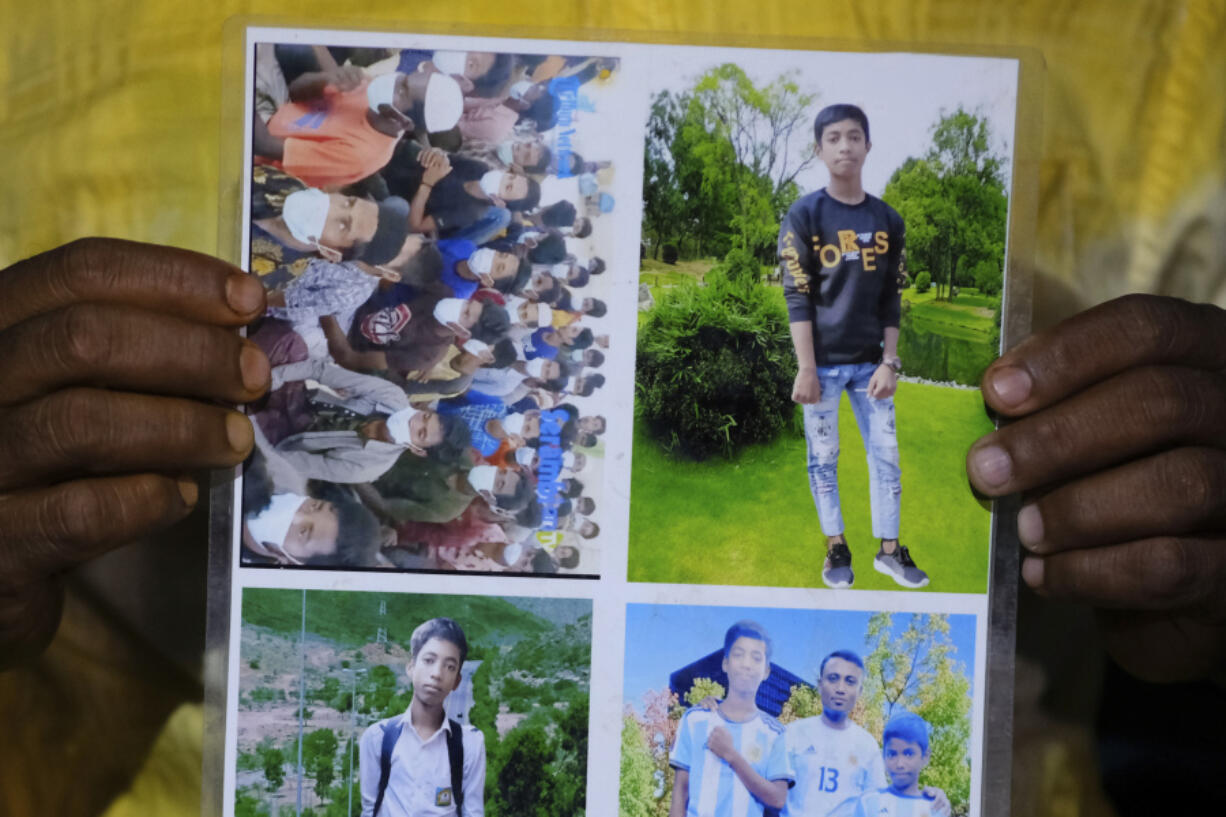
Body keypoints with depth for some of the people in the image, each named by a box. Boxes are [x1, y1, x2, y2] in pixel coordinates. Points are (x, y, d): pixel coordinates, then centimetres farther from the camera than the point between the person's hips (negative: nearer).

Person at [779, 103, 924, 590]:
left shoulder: (888, 220, 7)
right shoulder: (804, 215, -5)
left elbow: (890, 299, 8)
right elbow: (797, 297, -9)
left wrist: (890, 362, 0)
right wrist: (806, 368, -14)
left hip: (869, 362, 3)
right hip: (822, 362, -3)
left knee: (886, 455, 6)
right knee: (823, 459, 4)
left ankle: (889, 549, 18)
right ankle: (836, 547, 19)